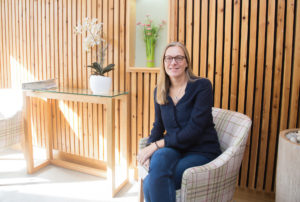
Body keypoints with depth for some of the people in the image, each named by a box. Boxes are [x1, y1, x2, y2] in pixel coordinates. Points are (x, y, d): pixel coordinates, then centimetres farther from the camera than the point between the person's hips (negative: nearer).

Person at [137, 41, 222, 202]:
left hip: (201, 152, -4)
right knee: (160, 156, -33)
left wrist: (156, 145, -17)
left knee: (150, 185, -26)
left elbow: (193, 130, -17)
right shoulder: (160, 91, 8)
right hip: (174, 149, 4)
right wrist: (150, 146, -8)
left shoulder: (202, 86, -10)